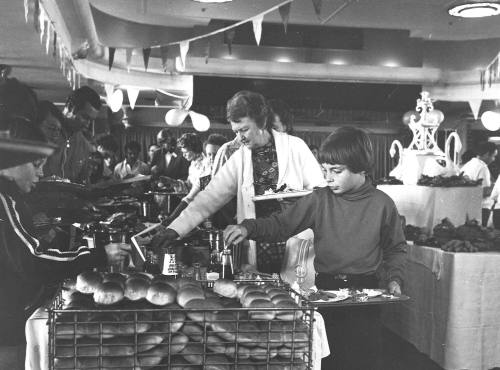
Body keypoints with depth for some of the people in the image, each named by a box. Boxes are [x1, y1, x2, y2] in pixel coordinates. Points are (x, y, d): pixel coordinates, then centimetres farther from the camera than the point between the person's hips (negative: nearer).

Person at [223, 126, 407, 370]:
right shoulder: (319, 201, -2)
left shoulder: (382, 204, -3)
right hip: (325, 290, 1)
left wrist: (393, 278, -4)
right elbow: (282, 224, -3)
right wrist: (248, 228, -18)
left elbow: (396, 248, 9)